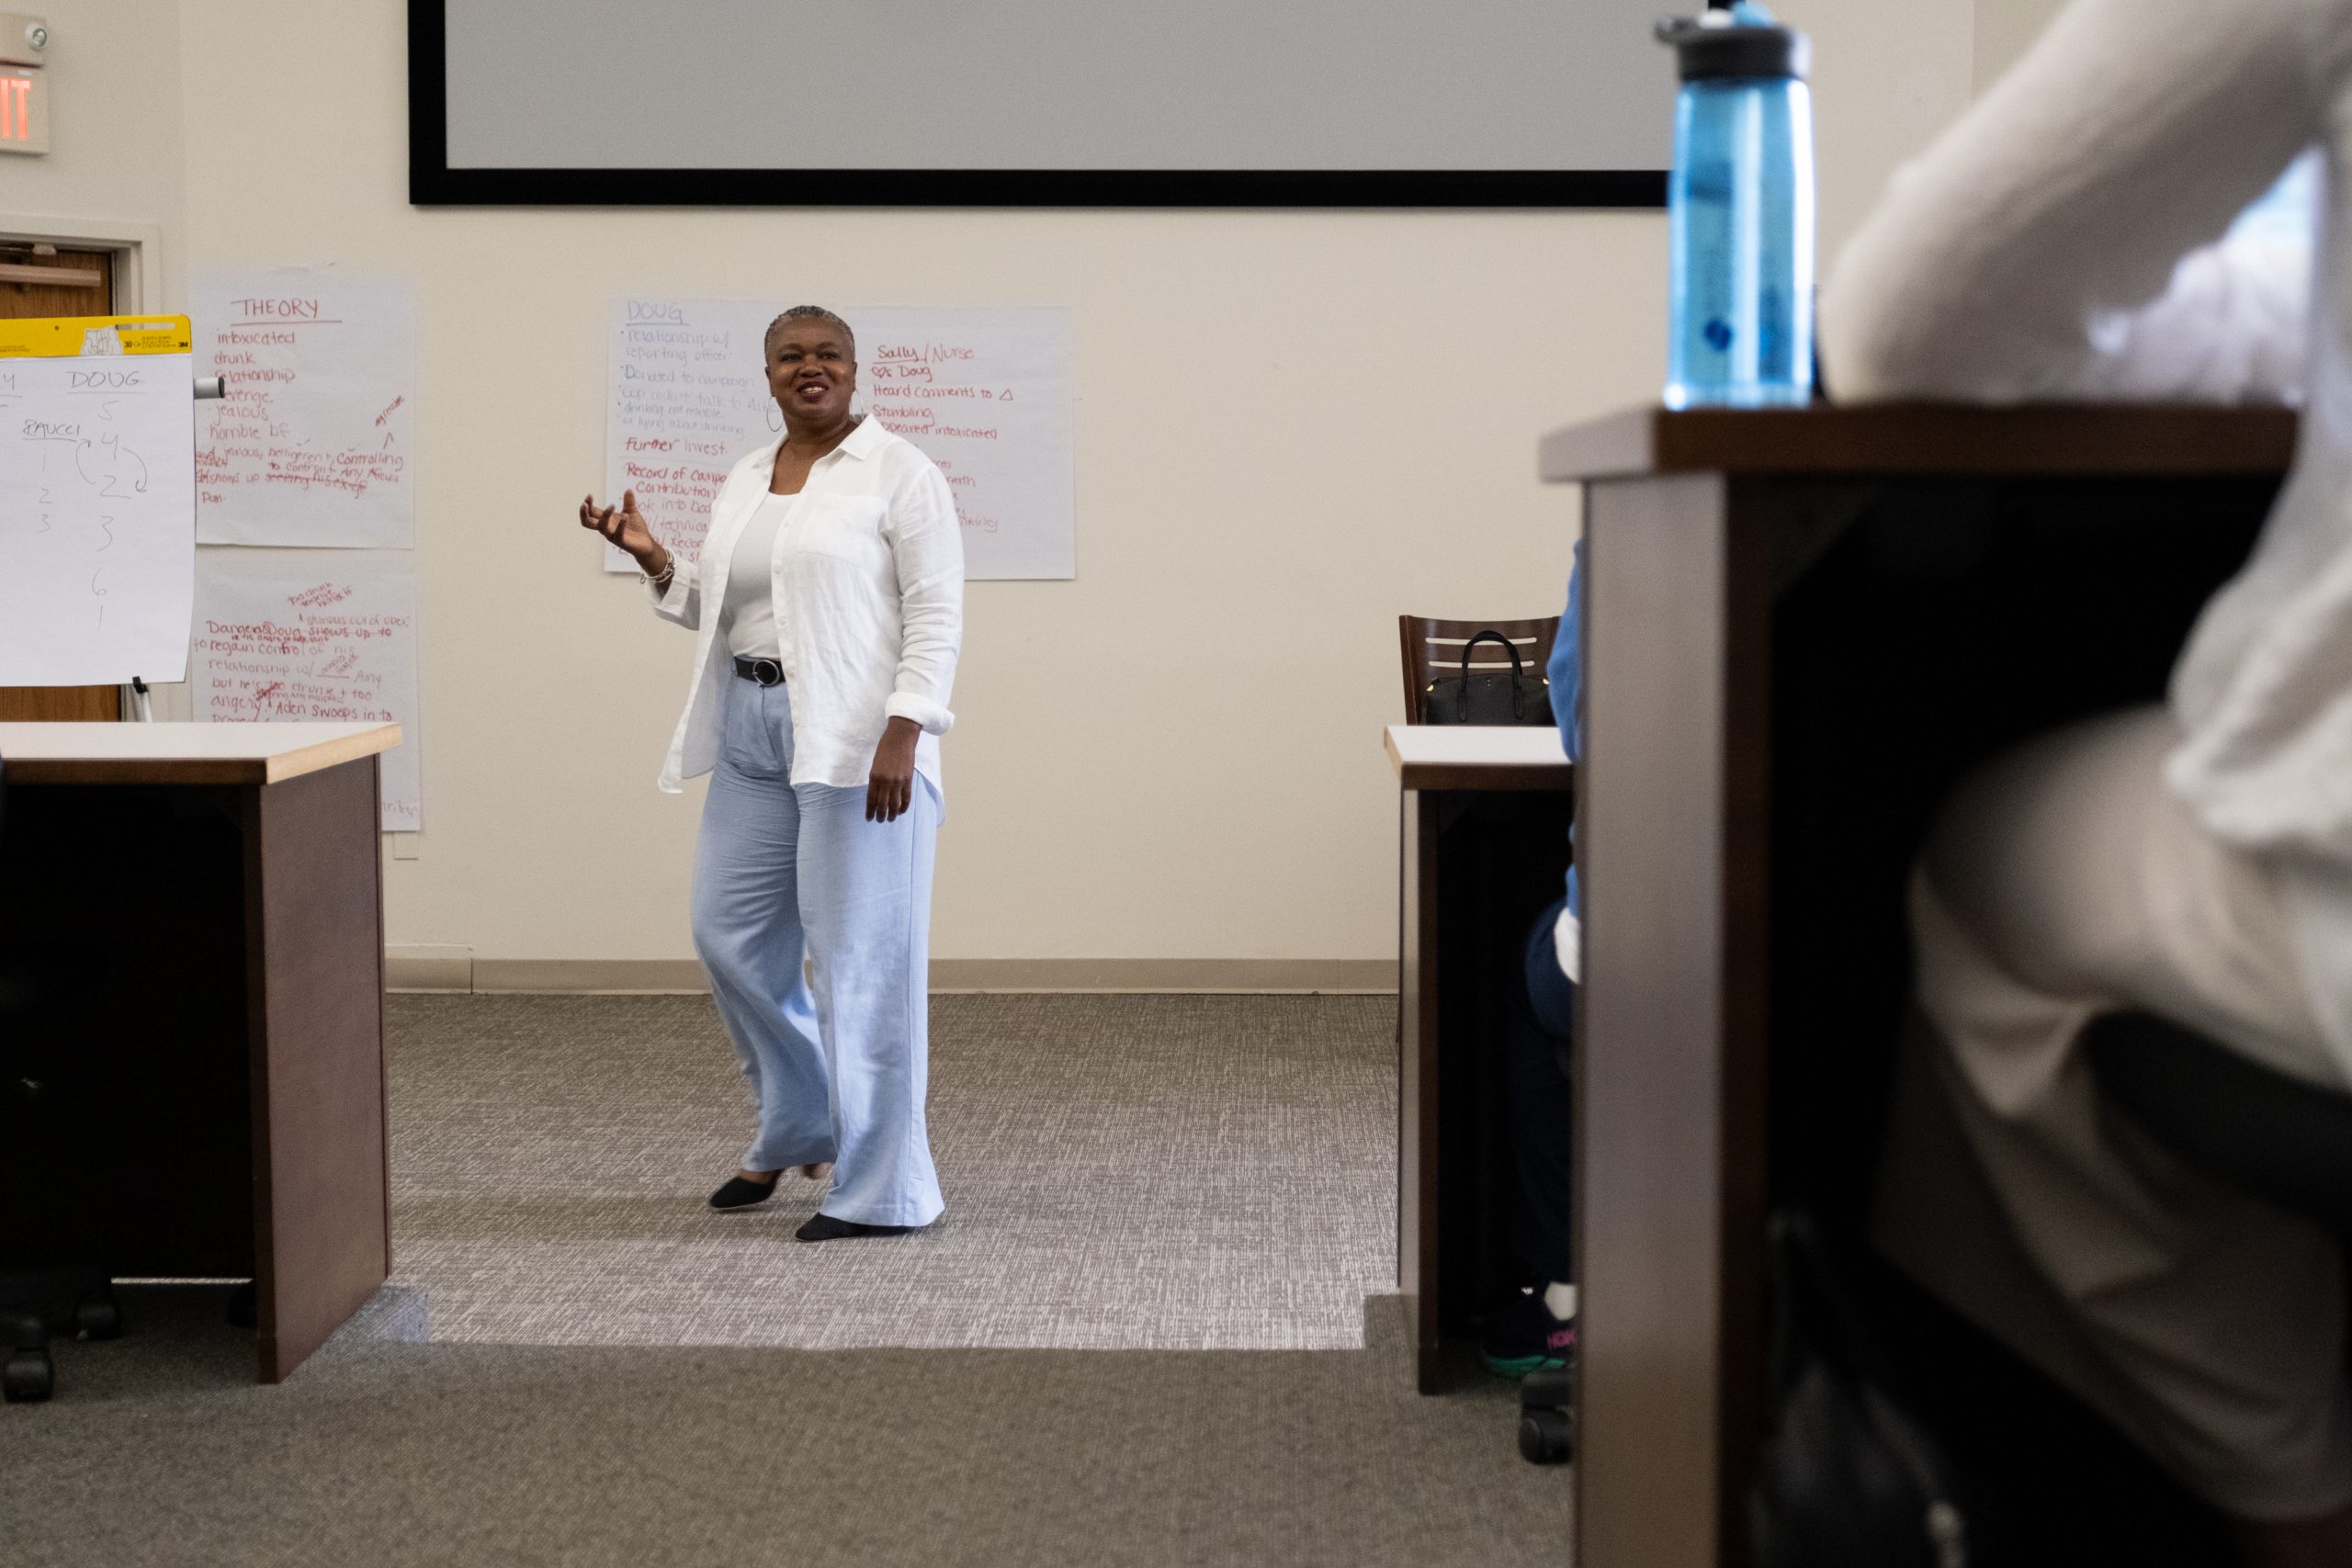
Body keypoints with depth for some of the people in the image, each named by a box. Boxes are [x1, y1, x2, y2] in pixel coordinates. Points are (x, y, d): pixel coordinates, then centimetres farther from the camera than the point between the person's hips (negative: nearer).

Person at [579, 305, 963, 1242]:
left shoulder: (900, 475, -5)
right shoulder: (744, 484, 16)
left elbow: (936, 617, -10)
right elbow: (715, 612, 21)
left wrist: (902, 737, -19)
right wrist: (651, 559, 6)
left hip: (859, 742, -7)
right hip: (753, 734, 7)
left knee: (860, 957, -5)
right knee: (732, 938, 10)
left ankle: (880, 1191, 4)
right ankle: (798, 1128, 32)